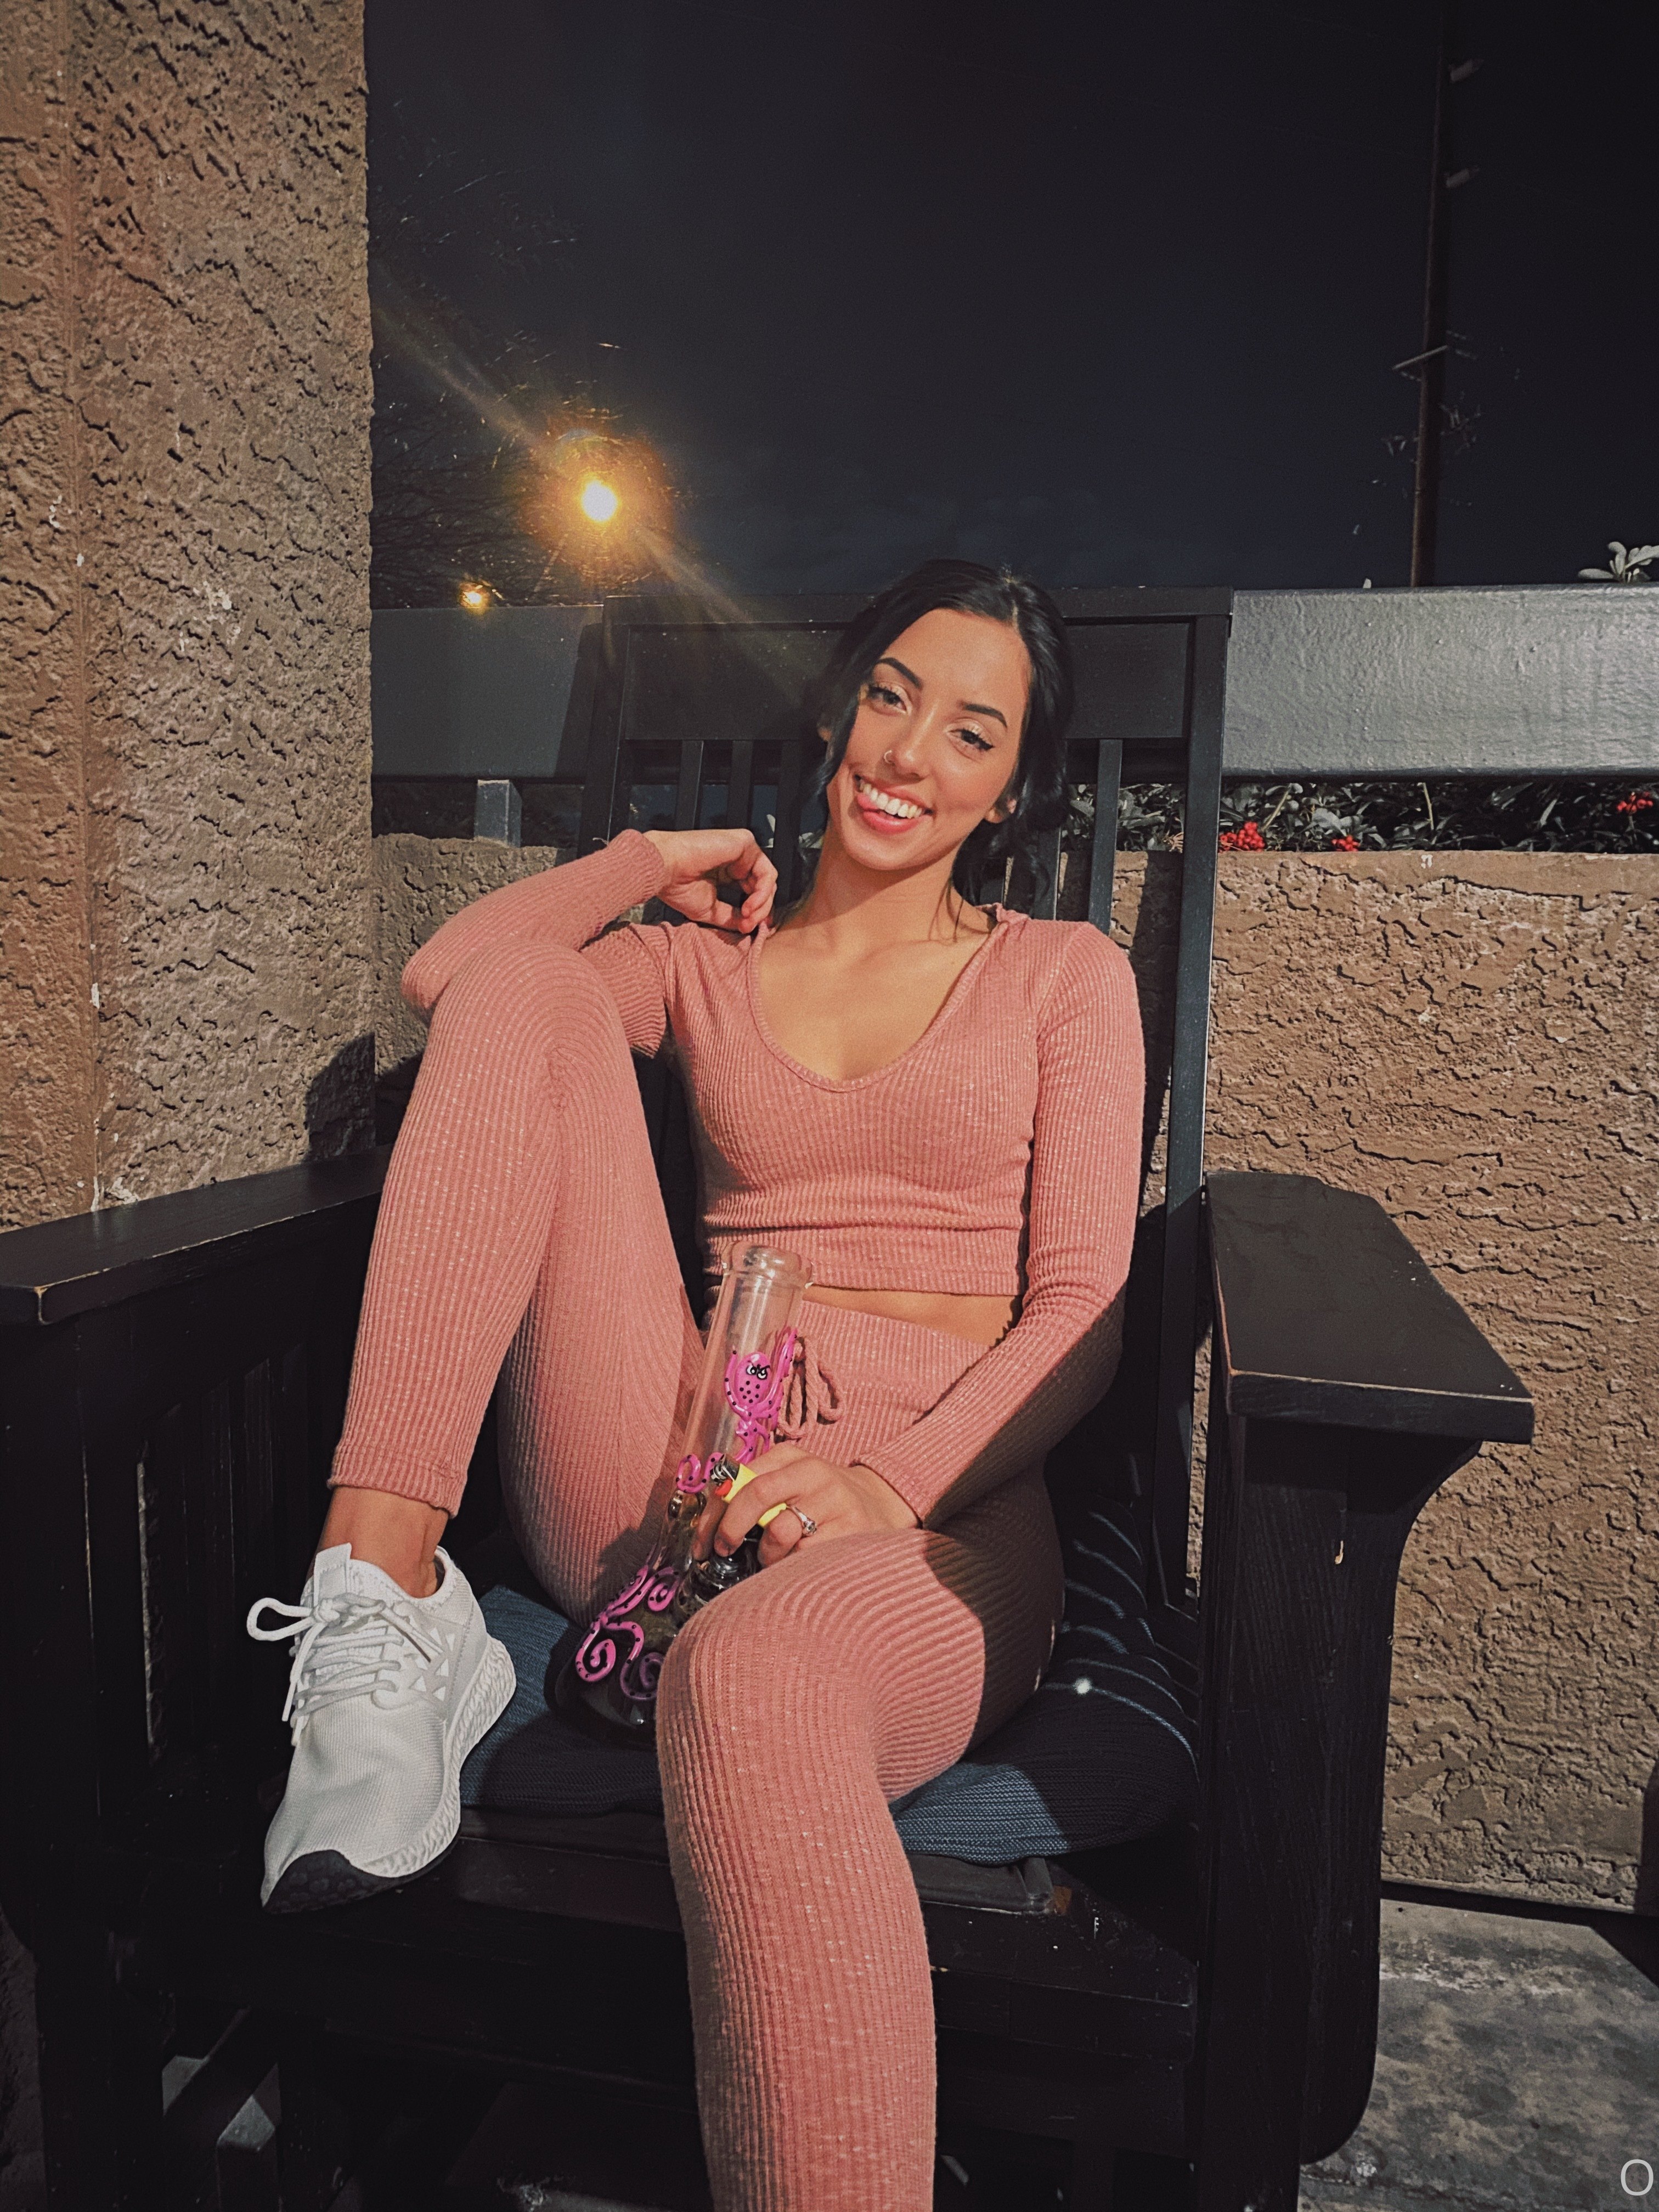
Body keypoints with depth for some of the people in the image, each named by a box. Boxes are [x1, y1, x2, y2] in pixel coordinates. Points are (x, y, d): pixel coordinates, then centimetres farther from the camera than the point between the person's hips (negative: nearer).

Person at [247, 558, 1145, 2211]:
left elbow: (1083, 1309, 3)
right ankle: (387, 1600, -22)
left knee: (749, 1687, -41)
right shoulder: (707, 960, 23)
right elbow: (443, 979, 7)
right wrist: (654, 861, 17)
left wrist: (891, 1479, -14)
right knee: (533, 989, -12)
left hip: (936, 1511, -3)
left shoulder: (1064, 976, 15)